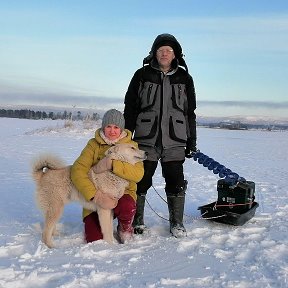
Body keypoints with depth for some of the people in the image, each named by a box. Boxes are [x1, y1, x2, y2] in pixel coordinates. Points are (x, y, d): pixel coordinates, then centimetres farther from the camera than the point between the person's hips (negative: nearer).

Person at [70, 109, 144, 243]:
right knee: (94, 239, -12)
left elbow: (138, 174, -20)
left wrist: (112, 164, -31)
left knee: (127, 207, -35)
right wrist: (95, 195, -29)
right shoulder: (94, 144, -3)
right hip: (97, 198, 1)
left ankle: (125, 227, 2)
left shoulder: (130, 145, -3)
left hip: (122, 193, 0)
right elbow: (77, 171, -16)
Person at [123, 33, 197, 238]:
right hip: (146, 139, -1)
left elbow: (190, 112, 12)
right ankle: (137, 221, 19)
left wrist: (192, 141, 9)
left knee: (176, 183, 3)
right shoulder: (142, 75, 5)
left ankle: (177, 223, 16)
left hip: (175, 141, 1)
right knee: (141, 181, 4)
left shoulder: (184, 79, 9)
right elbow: (130, 108, 6)